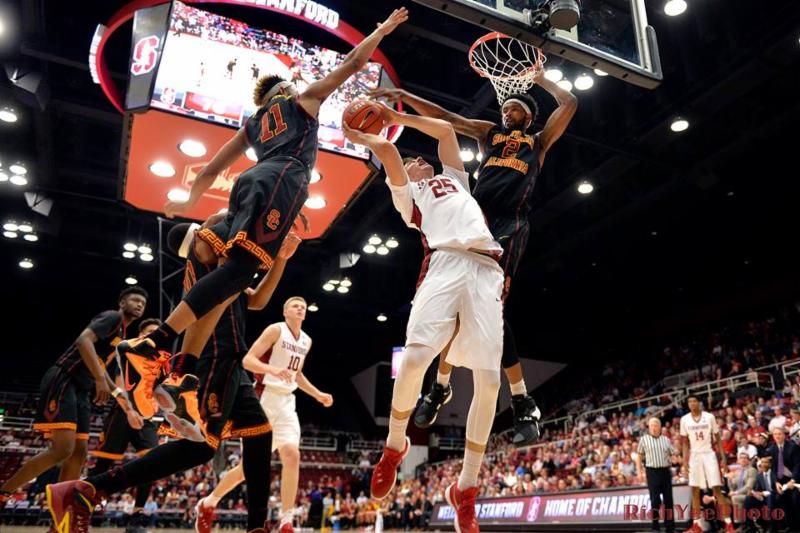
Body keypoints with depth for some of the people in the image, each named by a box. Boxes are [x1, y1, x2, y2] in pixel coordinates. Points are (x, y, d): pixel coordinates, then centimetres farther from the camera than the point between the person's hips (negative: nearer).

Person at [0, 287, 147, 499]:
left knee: (79, 452, 5)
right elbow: (84, 340, -23)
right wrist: (100, 379, -29)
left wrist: (118, 393, 26)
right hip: (63, 382, -10)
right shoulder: (112, 317, -6)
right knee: (63, 448, -18)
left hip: (81, 390, 10)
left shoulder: (121, 332, 22)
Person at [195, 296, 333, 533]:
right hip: (264, 399, -6)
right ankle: (207, 503, 26)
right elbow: (247, 360, -16)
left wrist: (318, 394, 19)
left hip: (286, 402, 6)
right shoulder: (276, 330, -8)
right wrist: (274, 369, -31)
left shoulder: (306, 341, 14)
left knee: (292, 456, -13)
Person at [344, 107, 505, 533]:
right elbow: (387, 150, 9)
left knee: (488, 382, -9)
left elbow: (446, 129, 40)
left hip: (486, 270, 4)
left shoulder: (454, 178, 39)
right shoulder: (407, 190, 25)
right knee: (415, 359, -21)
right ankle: (395, 446, 8)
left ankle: (465, 488, 4)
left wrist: (398, 117, 44)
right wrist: (358, 137, 26)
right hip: (445, 264, -3)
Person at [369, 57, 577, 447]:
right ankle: (441, 386, 17)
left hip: (510, 226, -3)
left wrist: (539, 78, 29)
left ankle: (523, 405, -6)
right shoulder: (489, 133, 27)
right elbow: (444, 117, 19)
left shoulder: (539, 141, 23)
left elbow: (569, 103, 15)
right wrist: (404, 96, 11)